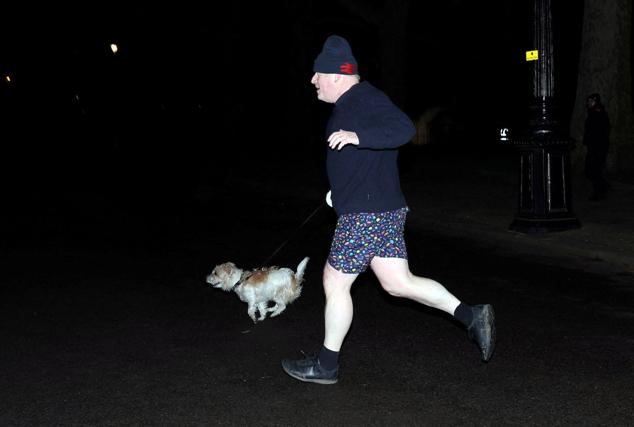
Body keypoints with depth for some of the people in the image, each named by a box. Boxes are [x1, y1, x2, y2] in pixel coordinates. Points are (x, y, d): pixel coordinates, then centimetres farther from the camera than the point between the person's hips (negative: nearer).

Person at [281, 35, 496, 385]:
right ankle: (472, 316, 9)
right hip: (384, 211, 10)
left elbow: (403, 129, -30)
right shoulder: (348, 103, 16)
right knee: (398, 281, 10)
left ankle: (326, 366, 14)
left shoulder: (364, 99, -15)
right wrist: (343, 193, 33)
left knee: (335, 282, 2)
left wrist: (357, 137, -39)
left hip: (367, 215, -10)